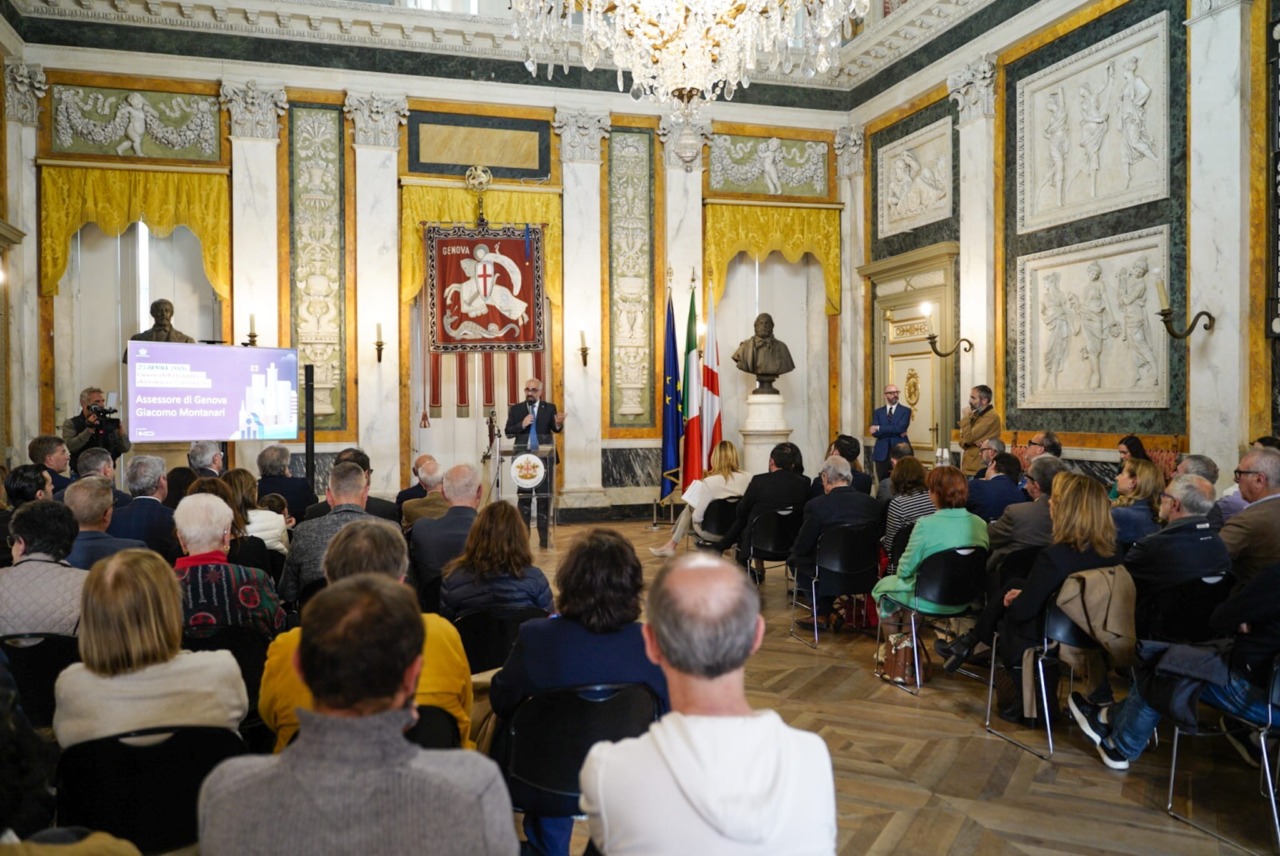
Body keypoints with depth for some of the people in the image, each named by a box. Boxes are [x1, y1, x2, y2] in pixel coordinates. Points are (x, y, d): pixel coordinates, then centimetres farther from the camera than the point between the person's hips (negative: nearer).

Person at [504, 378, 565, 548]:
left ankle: (544, 537, 10)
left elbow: (555, 429, -7)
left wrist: (558, 424, -30)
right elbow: (508, 432, -1)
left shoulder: (550, 408, 4)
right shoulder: (516, 409, 5)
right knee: (524, 497, 5)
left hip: (544, 458, 0)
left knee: (545, 497, 3)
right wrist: (522, 425, -18)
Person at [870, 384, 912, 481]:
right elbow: (874, 432, -2)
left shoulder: (905, 410, 4)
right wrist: (896, 432, -11)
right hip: (882, 454, 2)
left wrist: (879, 428, -10)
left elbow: (900, 428, -12)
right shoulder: (878, 412, 11)